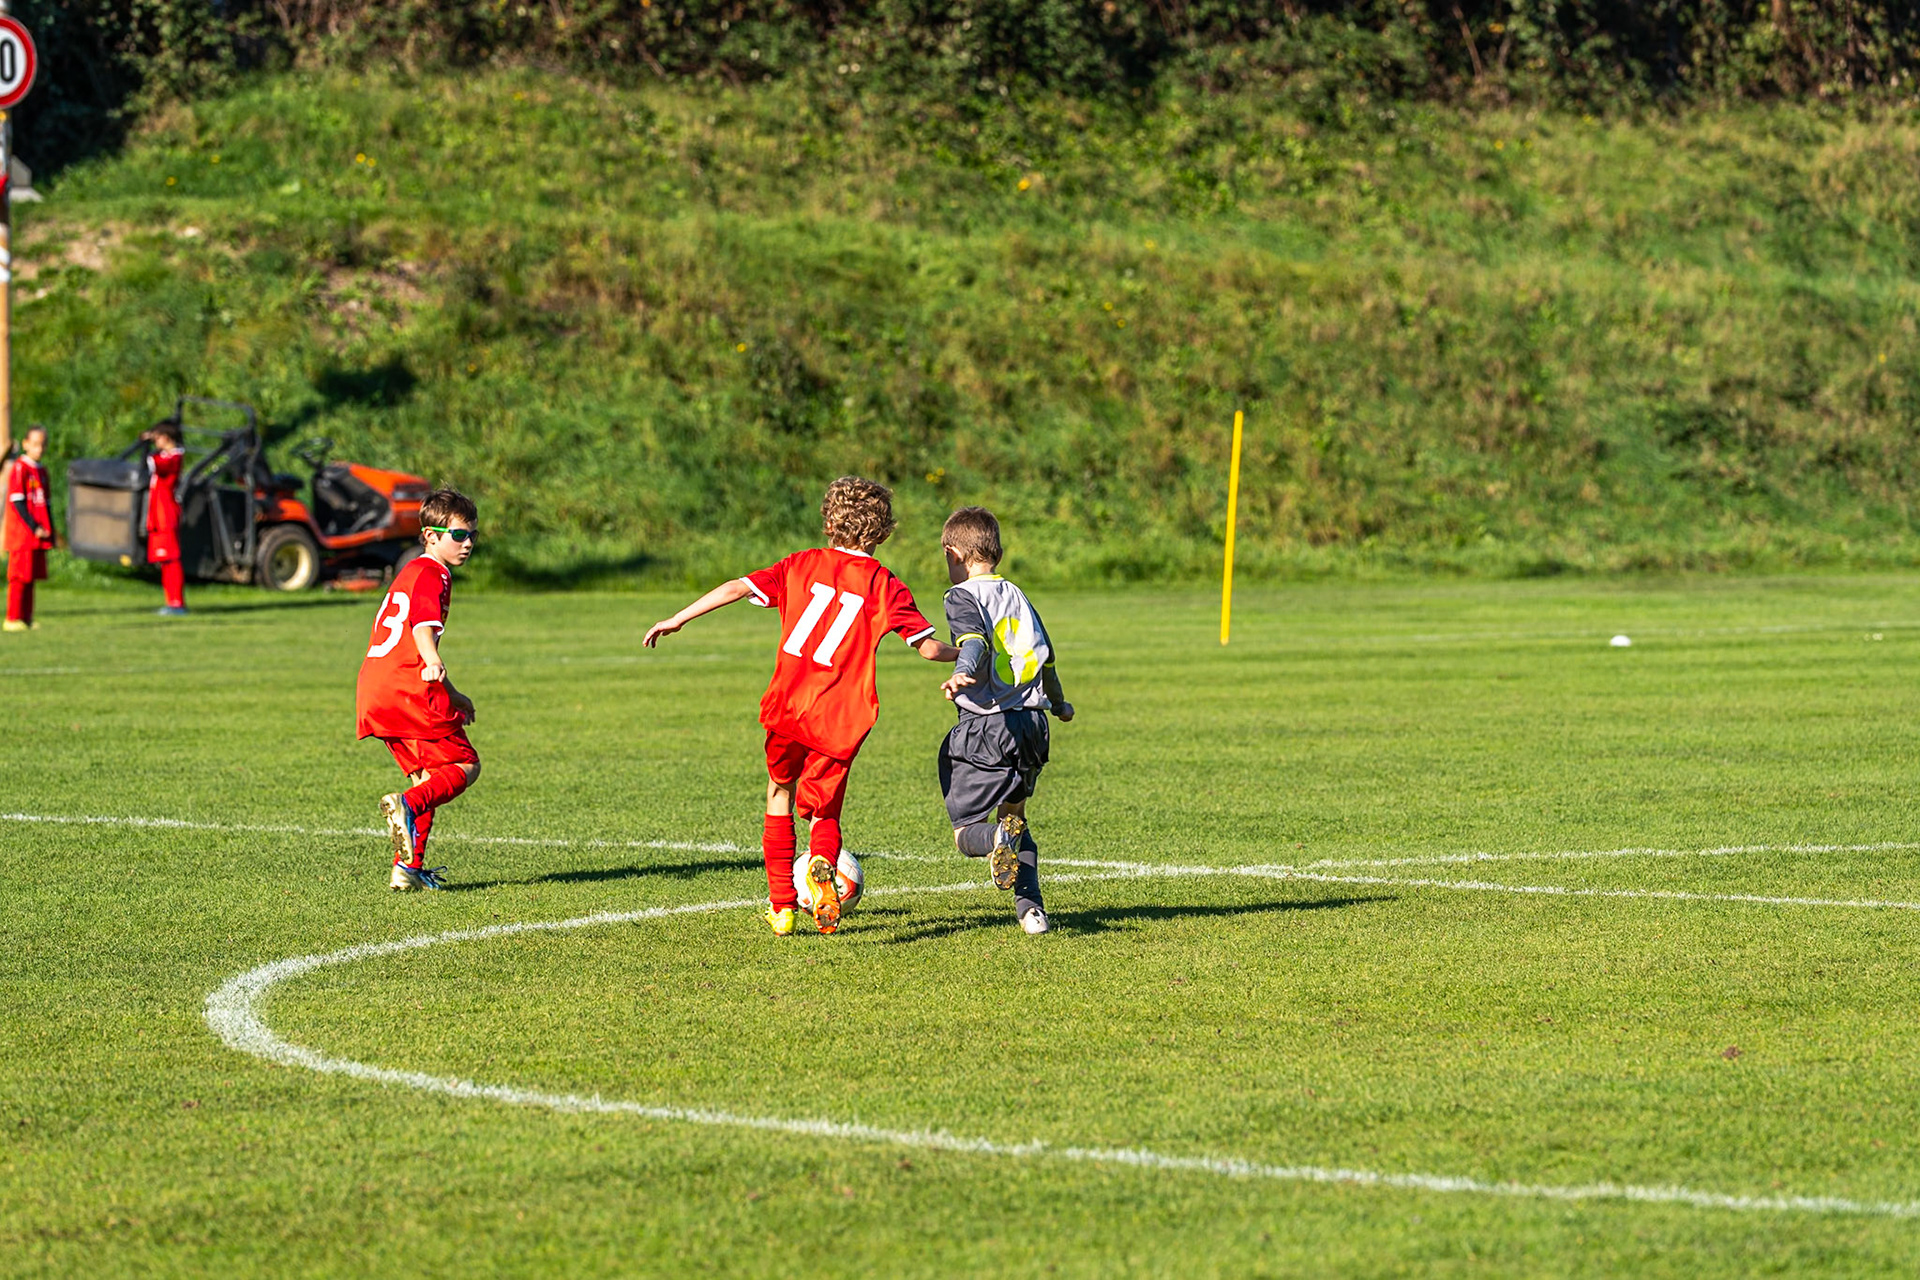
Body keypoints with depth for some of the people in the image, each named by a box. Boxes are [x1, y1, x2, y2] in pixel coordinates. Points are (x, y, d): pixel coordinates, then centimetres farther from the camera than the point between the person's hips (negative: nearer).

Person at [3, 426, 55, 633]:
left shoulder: (42, 470, 16)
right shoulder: (19, 468, -8)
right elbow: (17, 501, -13)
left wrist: (49, 529, 13)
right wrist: (34, 528, -16)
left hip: (39, 535, 7)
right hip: (22, 534, -7)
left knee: (31, 576, 8)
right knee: (19, 576, -7)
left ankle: (27, 618, 11)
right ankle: (13, 618, -5)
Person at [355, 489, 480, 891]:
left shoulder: (411, 572, 28)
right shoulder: (432, 575, -4)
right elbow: (424, 628, -23)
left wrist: (451, 695, 44)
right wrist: (434, 664, -43)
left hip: (374, 692, 9)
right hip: (408, 691, -9)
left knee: (428, 776, 16)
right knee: (464, 765, -5)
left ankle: (409, 868, 9)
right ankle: (407, 805, -30)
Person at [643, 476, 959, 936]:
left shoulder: (803, 565, 7)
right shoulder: (886, 586, 3)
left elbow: (738, 588, 1)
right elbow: (929, 648, -1)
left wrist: (678, 620, 7)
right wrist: (963, 654, 20)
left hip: (787, 708, 1)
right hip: (841, 723, -1)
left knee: (780, 793, 25)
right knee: (823, 812, 13)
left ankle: (782, 905, 22)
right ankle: (823, 863, -23)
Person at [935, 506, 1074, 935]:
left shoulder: (963, 597, -2)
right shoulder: (1018, 597, 18)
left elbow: (975, 641, -22)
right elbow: (1045, 656, 26)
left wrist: (962, 673, -41)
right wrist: (1058, 703, 44)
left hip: (986, 726, -6)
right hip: (1032, 722, 6)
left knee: (967, 831, 0)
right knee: (1014, 816, 23)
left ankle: (1001, 839, -35)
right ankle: (1031, 907, 7)